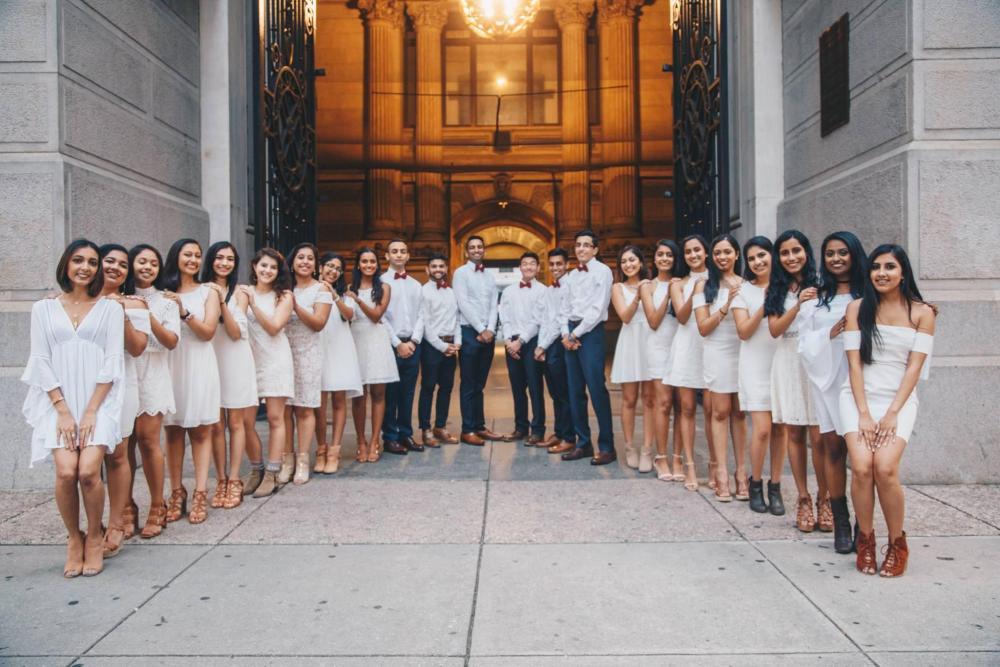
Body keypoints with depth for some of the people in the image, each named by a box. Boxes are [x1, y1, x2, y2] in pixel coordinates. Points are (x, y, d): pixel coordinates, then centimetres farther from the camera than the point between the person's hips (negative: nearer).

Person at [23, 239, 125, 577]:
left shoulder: (110, 308, 7)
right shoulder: (44, 308, 10)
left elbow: (113, 361, 0)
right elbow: (41, 361, 4)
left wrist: (91, 410, -9)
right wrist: (63, 410, -7)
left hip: (98, 401, -1)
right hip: (58, 402, 1)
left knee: (88, 471, -18)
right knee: (66, 472, -17)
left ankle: (94, 538, 6)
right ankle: (73, 539, 8)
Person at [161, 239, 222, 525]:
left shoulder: (208, 292, 6)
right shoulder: (163, 292, 9)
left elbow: (208, 332, -4)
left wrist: (183, 311, -16)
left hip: (198, 365, -1)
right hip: (170, 365, 2)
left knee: (200, 431, -1)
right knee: (173, 431, 4)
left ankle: (200, 494, 2)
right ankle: (176, 492, 11)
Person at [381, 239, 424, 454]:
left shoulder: (416, 285, 14)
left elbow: (420, 315, 9)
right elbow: (380, 317, -6)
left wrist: (413, 341, -4)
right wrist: (398, 344, -10)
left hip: (412, 345, 4)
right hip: (390, 344, -4)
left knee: (408, 393, 8)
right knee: (390, 393, 0)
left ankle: (406, 434, 17)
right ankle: (390, 437, 8)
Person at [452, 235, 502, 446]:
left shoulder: (490, 277, 16)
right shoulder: (461, 273, 0)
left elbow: (493, 306, 8)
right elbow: (463, 304, -9)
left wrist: (490, 329, -8)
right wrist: (481, 330, -12)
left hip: (488, 334, 5)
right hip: (469, 332, -5)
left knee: (480, 384, 10)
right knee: (468, 385, -3)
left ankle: (480, 426, 15)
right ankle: (468, 430, 1)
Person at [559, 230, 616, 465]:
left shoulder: (602, 272, -5)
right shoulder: (572, 276, 16)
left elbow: (598, 309, -12)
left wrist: (576, 333, -10)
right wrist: (565, 334, 0)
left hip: (591, 332, -7)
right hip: (571, 334, 7)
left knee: (597, 390, -8)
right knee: (575, 391, 8)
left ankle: (607, 447, 0)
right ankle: (583, 443, 17)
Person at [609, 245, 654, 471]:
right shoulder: (618, 288, 9)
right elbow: (625, 317, -6)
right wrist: (638, 296, -16)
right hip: (630, 343, 0)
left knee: (650, 398, -1)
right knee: (629, 399, 2)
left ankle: (647, 450, 2)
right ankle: (630, 448, 12)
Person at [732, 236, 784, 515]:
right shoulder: (743, 290, 2)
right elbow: (744, 332, -4)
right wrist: (765, 306, -15)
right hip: (755, 365, -2)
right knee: (762, 429, -9)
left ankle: (775, 487, 17)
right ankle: (755, 484, 12)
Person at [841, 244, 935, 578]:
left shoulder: (922, 312, 5)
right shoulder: (857, 308, 5)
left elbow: (915, 366, -1)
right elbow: (854, 363, 0)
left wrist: (892, 413, -10)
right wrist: (864, 414, -8)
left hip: (899, 399, 0)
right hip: (859, 397, 1)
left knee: (885, 468, -21)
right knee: (861, 467, -20)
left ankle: (897, 544, 1)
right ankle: (865, 541, 1)